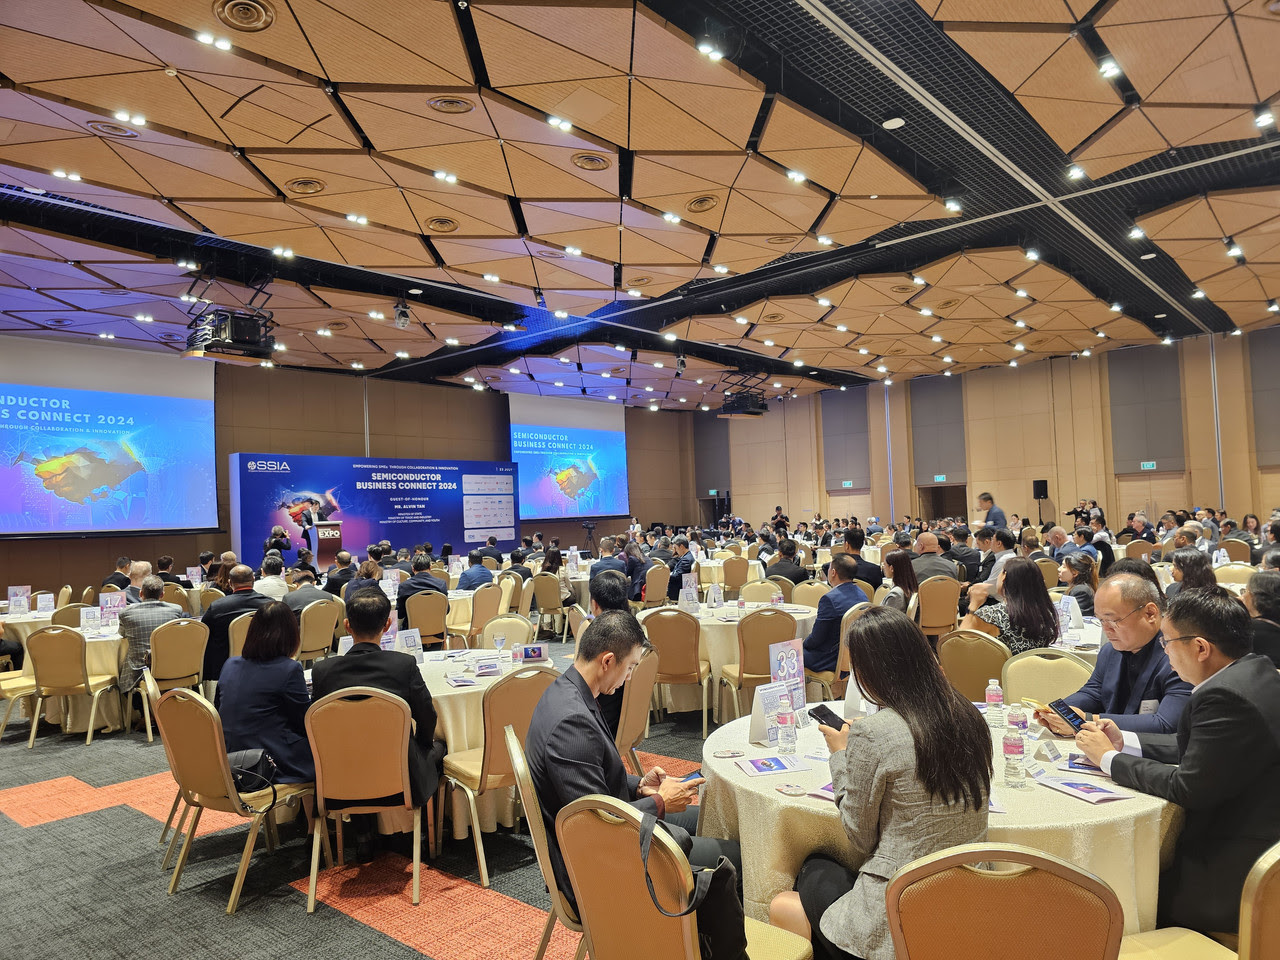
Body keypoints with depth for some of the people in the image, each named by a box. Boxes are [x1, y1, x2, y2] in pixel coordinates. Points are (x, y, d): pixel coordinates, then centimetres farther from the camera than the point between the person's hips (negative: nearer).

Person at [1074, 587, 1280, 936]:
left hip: (1236, 879, -9)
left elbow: (1186, 789, -23)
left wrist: (1109, 757, -10)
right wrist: (1125, 741, 8)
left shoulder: (1227, 697, -28)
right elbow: (1200, 747, 12)